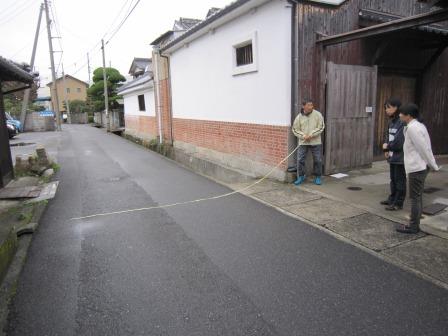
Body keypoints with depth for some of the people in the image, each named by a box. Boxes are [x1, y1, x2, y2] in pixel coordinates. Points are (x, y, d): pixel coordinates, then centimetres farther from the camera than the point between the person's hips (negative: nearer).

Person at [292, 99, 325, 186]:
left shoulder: (317, 114, -3)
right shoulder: (299, 117, 0)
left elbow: (321, 127, -5)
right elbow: (295, 129, 3)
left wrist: (311, 135, -15)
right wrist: (303, 136, -12)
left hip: (315, 142, -1)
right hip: (303, 142, 1)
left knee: (318, 160, 4)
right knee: (300, 160, -1)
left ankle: (318, 177, 20)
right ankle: (301, 177, 15)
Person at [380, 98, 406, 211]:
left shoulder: (402, 122, -19)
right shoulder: (391, 121, 8)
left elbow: (399, 142, -23)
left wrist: (387, 146, -8)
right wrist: (386, 150, 1)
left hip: (400, 157, -8)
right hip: (392, 156, 8)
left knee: (399, 180, 3)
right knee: (393, 179, 19)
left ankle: (398, 203, 13)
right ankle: (392, 199, 32)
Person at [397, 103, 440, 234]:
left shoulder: (412, 128, -16)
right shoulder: (419, 126, 13)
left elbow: (424, 149, -16)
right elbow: (425, 148, 13)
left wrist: (433, 166, -8)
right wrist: (433, 165, 13)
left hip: (416, 168, -10)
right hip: (421, 167, 10)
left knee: (415, 197, -2)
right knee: (418, 197, 14)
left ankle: (413, 226, 7)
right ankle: (415, 224, 23)